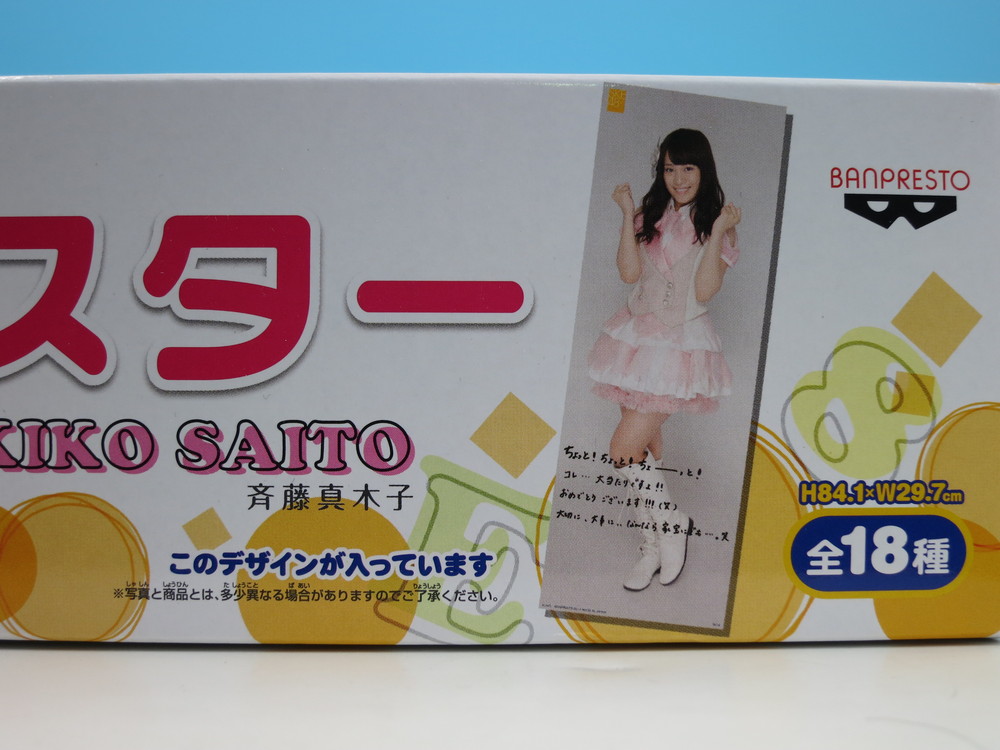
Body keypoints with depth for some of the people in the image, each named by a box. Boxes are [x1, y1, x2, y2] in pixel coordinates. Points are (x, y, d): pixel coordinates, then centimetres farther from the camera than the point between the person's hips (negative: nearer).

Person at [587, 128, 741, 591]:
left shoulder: (714, 222, -3)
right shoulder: (651, 216, 8)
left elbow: (704, 291, -14)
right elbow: (630, 273, -5)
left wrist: (718, 233, -20)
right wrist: (627, 215, -8)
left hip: (681, 343, -5)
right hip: (640, 337, 5)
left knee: (625, 448, -13)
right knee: (646, 448, 10)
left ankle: (671, 525, 9)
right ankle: (652, 548, 23)